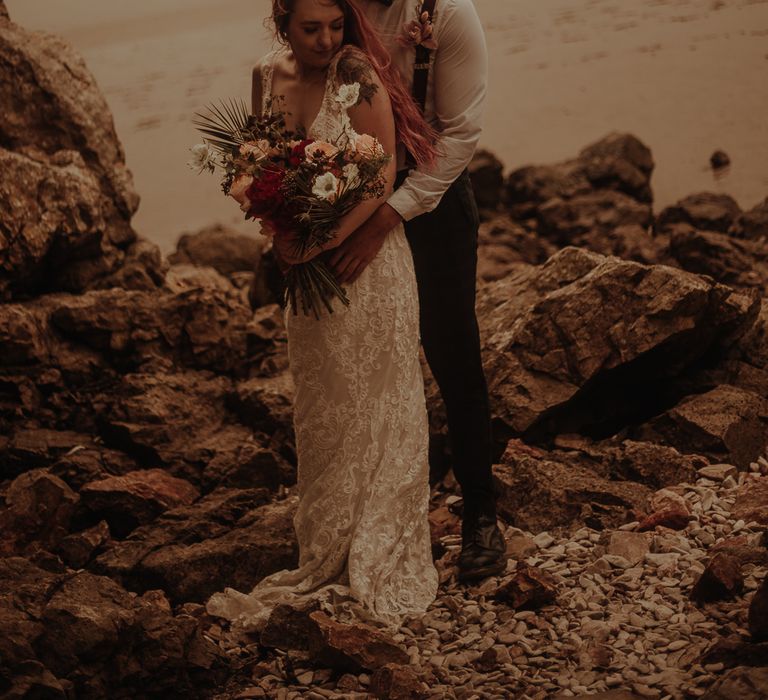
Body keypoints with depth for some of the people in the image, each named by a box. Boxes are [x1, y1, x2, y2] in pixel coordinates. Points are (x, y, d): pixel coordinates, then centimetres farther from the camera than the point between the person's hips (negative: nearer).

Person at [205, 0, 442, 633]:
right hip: (307, 265, 6)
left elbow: (382, 174, -18)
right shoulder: (268, 77, 3)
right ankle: (328, 555, 27)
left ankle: (377, 561, 16)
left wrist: (326, 240, -25)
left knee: (372, 404, 4)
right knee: (320, 408, 14)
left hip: (365, 255, -6)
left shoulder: (357, 74, -15)